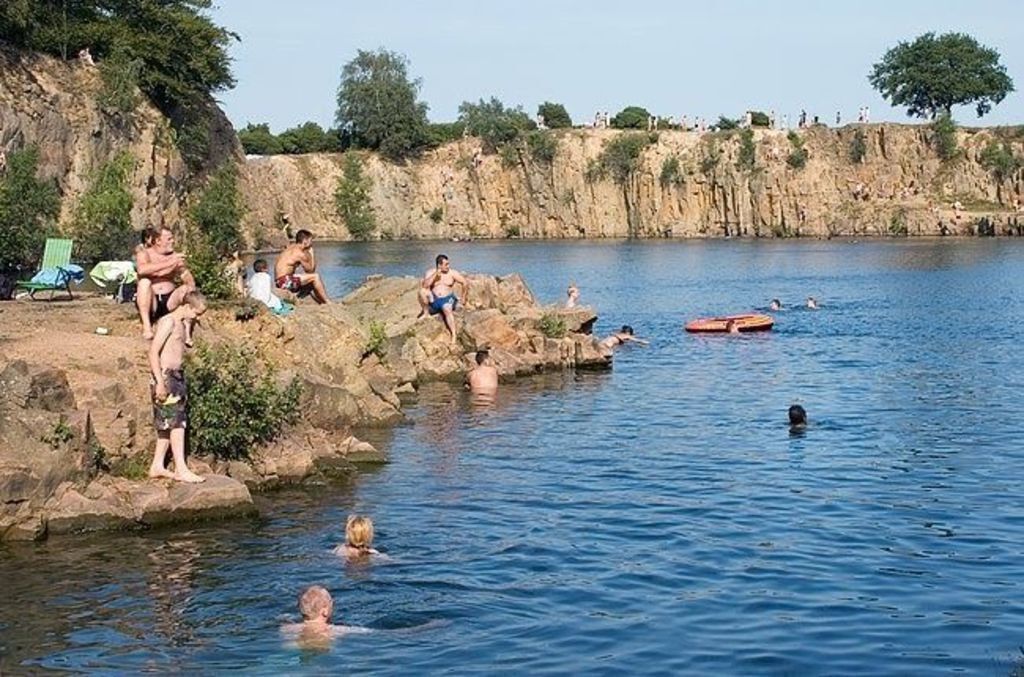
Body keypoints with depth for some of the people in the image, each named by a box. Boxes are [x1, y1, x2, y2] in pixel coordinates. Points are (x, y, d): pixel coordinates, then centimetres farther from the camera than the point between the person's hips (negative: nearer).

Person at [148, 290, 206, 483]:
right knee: (177, 423, -12)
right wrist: (160, 382, -22)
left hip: (176, 376, 10)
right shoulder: (168, 322, -12)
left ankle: (157, 466, 17)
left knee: (168, 425, 11)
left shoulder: (181, 324, 16)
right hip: (165, 376, -10)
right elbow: (153, 352, -17)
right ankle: (181, 469, -14)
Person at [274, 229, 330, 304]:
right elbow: (311, 270, -5)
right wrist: (312, 254, 1)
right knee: (315, 277, -11)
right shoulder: (300, 253, -14)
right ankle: (327, 302, -5)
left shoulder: (292, 247, 13)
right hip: (285, 281, -10)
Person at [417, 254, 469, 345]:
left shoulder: (452, 273, 0)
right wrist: (435, 274, -20)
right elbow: (425, 285, -16)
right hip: (433, 301, 1)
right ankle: (425, 311, -5)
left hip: (447, 299, -1)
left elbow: (465, 282, 2)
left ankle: (453, 335, -39)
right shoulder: (430, 272, 0)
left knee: (447, 309, -35)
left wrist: (465, 297, 0)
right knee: (422, 291, -26)